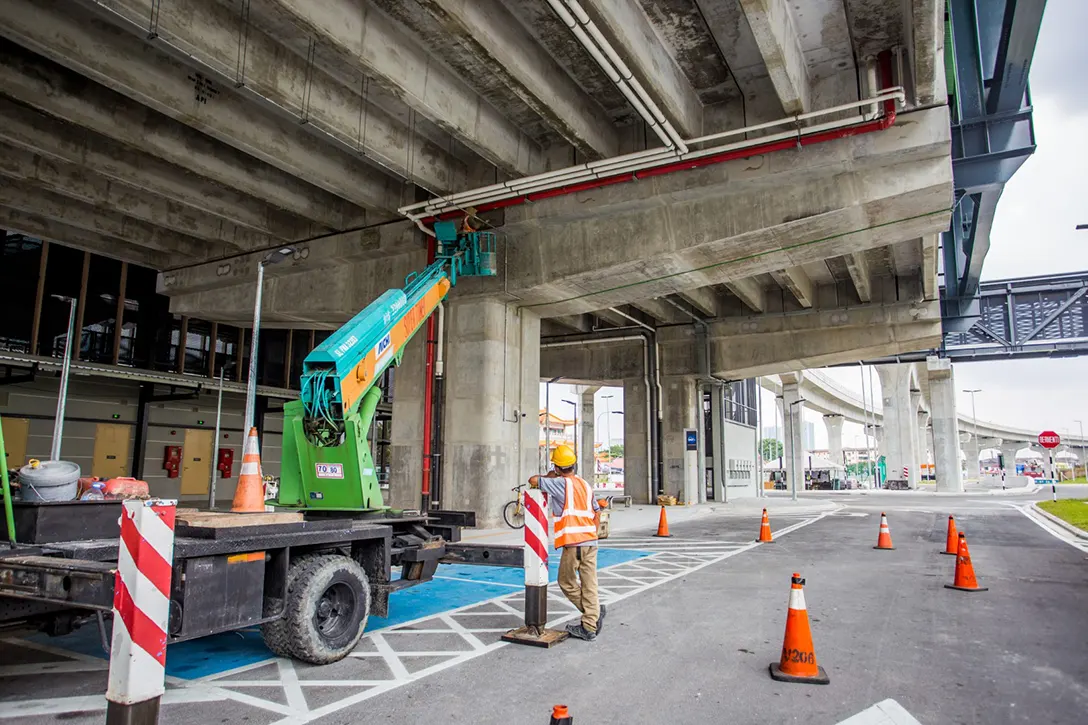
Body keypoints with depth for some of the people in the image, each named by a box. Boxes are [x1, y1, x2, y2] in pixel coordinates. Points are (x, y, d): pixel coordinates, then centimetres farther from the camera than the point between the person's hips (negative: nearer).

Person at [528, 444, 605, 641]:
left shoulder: (560, 483, -6)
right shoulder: (586, 485, 16)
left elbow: (533, 480, -4)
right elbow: (597, 512, 20)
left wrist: (548, 476, 14)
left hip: (573, 542, -7)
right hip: (591, 541, 7)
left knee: (566, 582, 8)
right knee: (589, 584, 6)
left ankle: (594, 611, 1)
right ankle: (589, 627, 6)